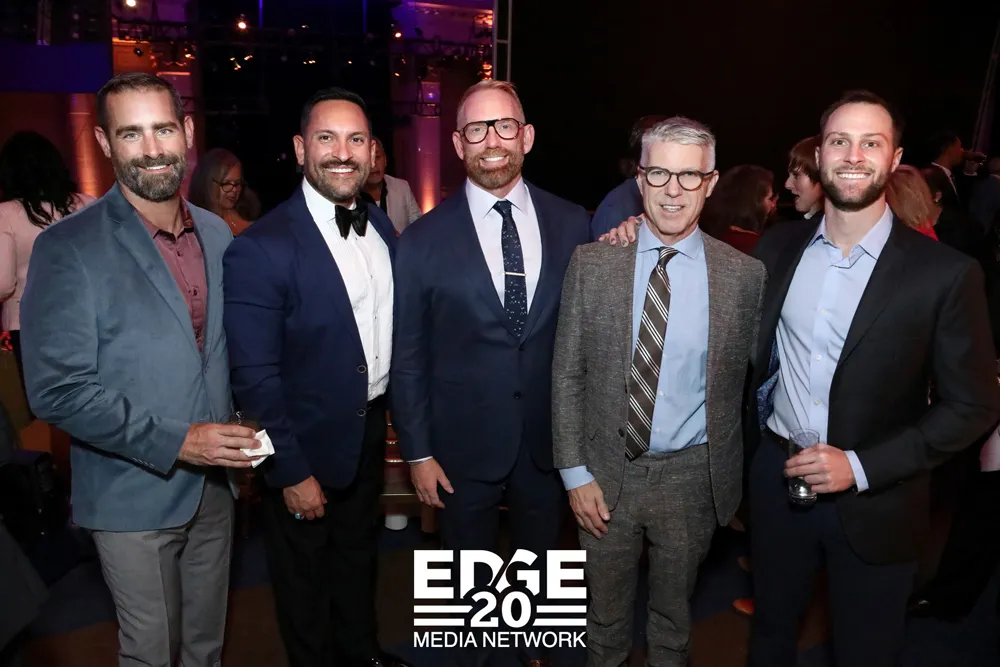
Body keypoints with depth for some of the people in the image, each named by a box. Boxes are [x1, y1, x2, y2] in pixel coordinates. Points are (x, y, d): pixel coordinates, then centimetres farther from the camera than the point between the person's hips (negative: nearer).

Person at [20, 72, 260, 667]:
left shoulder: (217, 234, 3)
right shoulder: (69, 248, -14)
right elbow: (58, 391, -17)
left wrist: (243, 428, -2)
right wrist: (175, 441, -22)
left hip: (214, 485, 5)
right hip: (134, 497, -5)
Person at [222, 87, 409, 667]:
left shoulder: (382, 227, -2)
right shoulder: (260, 249, -23)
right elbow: (255, 377, -21)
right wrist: (292, 472, -18)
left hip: (370, 430, 6)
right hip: (307, 445, -6)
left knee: (359, 558, 27)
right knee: (305, 578, 18)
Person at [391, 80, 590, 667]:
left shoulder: (572, 224, -3)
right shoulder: (424, 239, -8)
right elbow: (409, 355, -4)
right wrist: (418, 451, -4)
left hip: (549, 440, 2)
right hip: (464, 443, -1)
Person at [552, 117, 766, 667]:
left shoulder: (744, 276, -7)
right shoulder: (591, 264, -7)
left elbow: (750, 376, 2)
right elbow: (567, 374, -4)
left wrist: (733, 478, 5)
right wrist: (575, 473, -6)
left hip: (693, 478, 0)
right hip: (607, 472, 0)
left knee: (673, 612, 23)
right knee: (605, 612, 20)